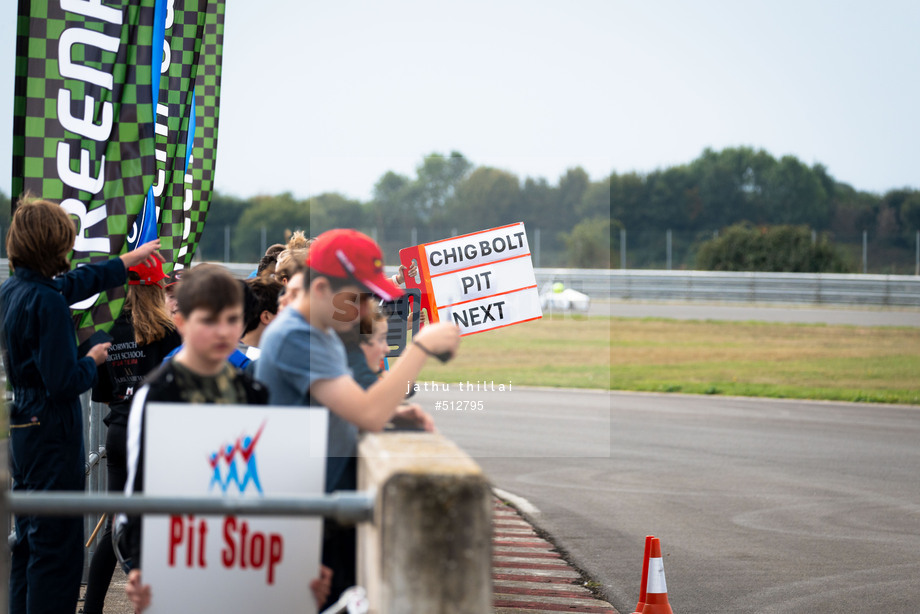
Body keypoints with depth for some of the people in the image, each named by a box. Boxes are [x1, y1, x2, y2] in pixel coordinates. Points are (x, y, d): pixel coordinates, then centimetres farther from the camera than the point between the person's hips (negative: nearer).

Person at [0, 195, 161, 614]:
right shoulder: (47, 301, -21)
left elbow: (77, 281, 22)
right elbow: (65, 382, -24)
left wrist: (129, 259, 32)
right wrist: (93, 359, -3)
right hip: (54, 432, -9)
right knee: (58, 547, -4)